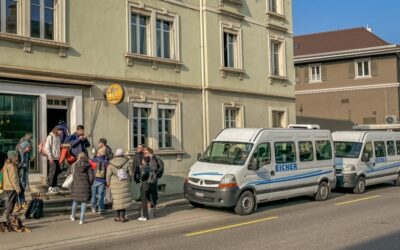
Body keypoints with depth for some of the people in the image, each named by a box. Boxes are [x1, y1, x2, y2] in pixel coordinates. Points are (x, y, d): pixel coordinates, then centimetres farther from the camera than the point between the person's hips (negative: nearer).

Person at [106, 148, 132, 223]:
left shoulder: (111, 164, -4)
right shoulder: (126, 162, -6)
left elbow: (108, 175, -2)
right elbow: (130, 173, -2)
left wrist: (108, 183, 13)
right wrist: (129, 181, 16)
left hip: (114, 185, 1)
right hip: (124, 184, -1)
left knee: (117, 200, 10)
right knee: (124, 199, 4)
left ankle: (118, 217, 18)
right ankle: (122, 217, 4)